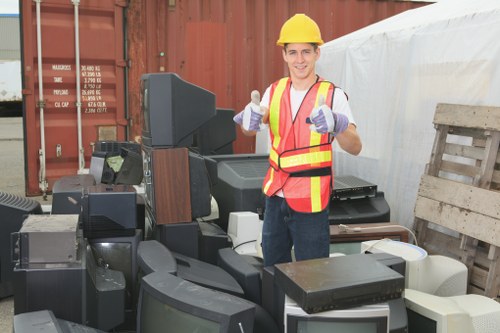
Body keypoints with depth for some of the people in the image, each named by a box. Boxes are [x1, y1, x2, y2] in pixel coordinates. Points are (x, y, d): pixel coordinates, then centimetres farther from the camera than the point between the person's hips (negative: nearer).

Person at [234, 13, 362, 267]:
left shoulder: (332, 95, -10)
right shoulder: (275, 91, 4)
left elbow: (355, 148, -20)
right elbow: (251, 128, -8)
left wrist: (337, 124, -41)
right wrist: (248, 120, -32)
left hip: (310, 200, -4)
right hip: (275, 195, 5)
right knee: (273, 267, 20)